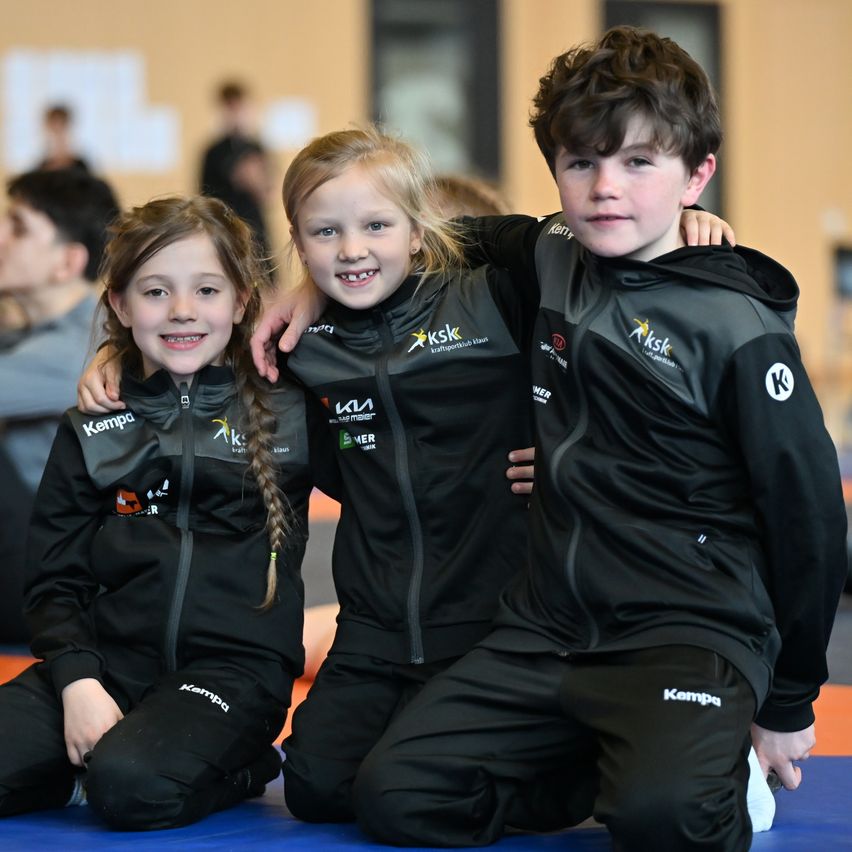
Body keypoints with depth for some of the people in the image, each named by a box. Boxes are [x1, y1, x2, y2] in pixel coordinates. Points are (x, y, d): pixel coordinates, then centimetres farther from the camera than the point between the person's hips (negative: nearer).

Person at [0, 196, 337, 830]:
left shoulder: (290, 414, 9)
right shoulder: (91, 431, 13)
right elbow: (54, 580, 9)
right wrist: (77, 680, -8)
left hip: (234, 666, -3)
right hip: (109, 659, 3)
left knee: (133, 784, -33)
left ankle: (235, 769, -2)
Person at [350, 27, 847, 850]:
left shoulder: (737, 327, -10)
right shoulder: (553, 257, 7)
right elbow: (471, 237, 31)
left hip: (689, 631, -6)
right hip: (548, 626, 7)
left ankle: (714, 781, 2)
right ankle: (630, 771, 10)